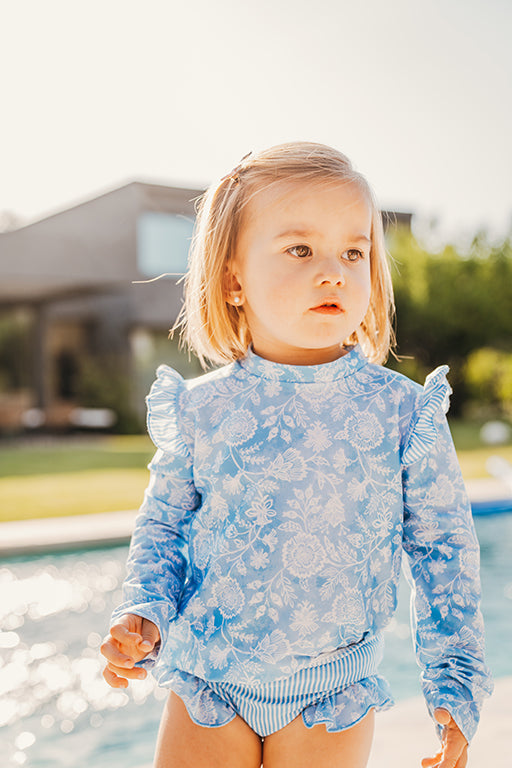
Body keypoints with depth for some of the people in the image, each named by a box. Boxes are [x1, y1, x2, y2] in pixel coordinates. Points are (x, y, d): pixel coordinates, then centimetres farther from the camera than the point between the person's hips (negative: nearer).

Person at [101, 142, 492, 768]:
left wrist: (456, 679, -3)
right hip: (207, 680, 1)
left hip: (335, 697, 0)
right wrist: (143, 616, -12)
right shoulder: (199, 409, -8)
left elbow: (442, 543, -2)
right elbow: (163, 524, 4)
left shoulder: (404, 410, -10)